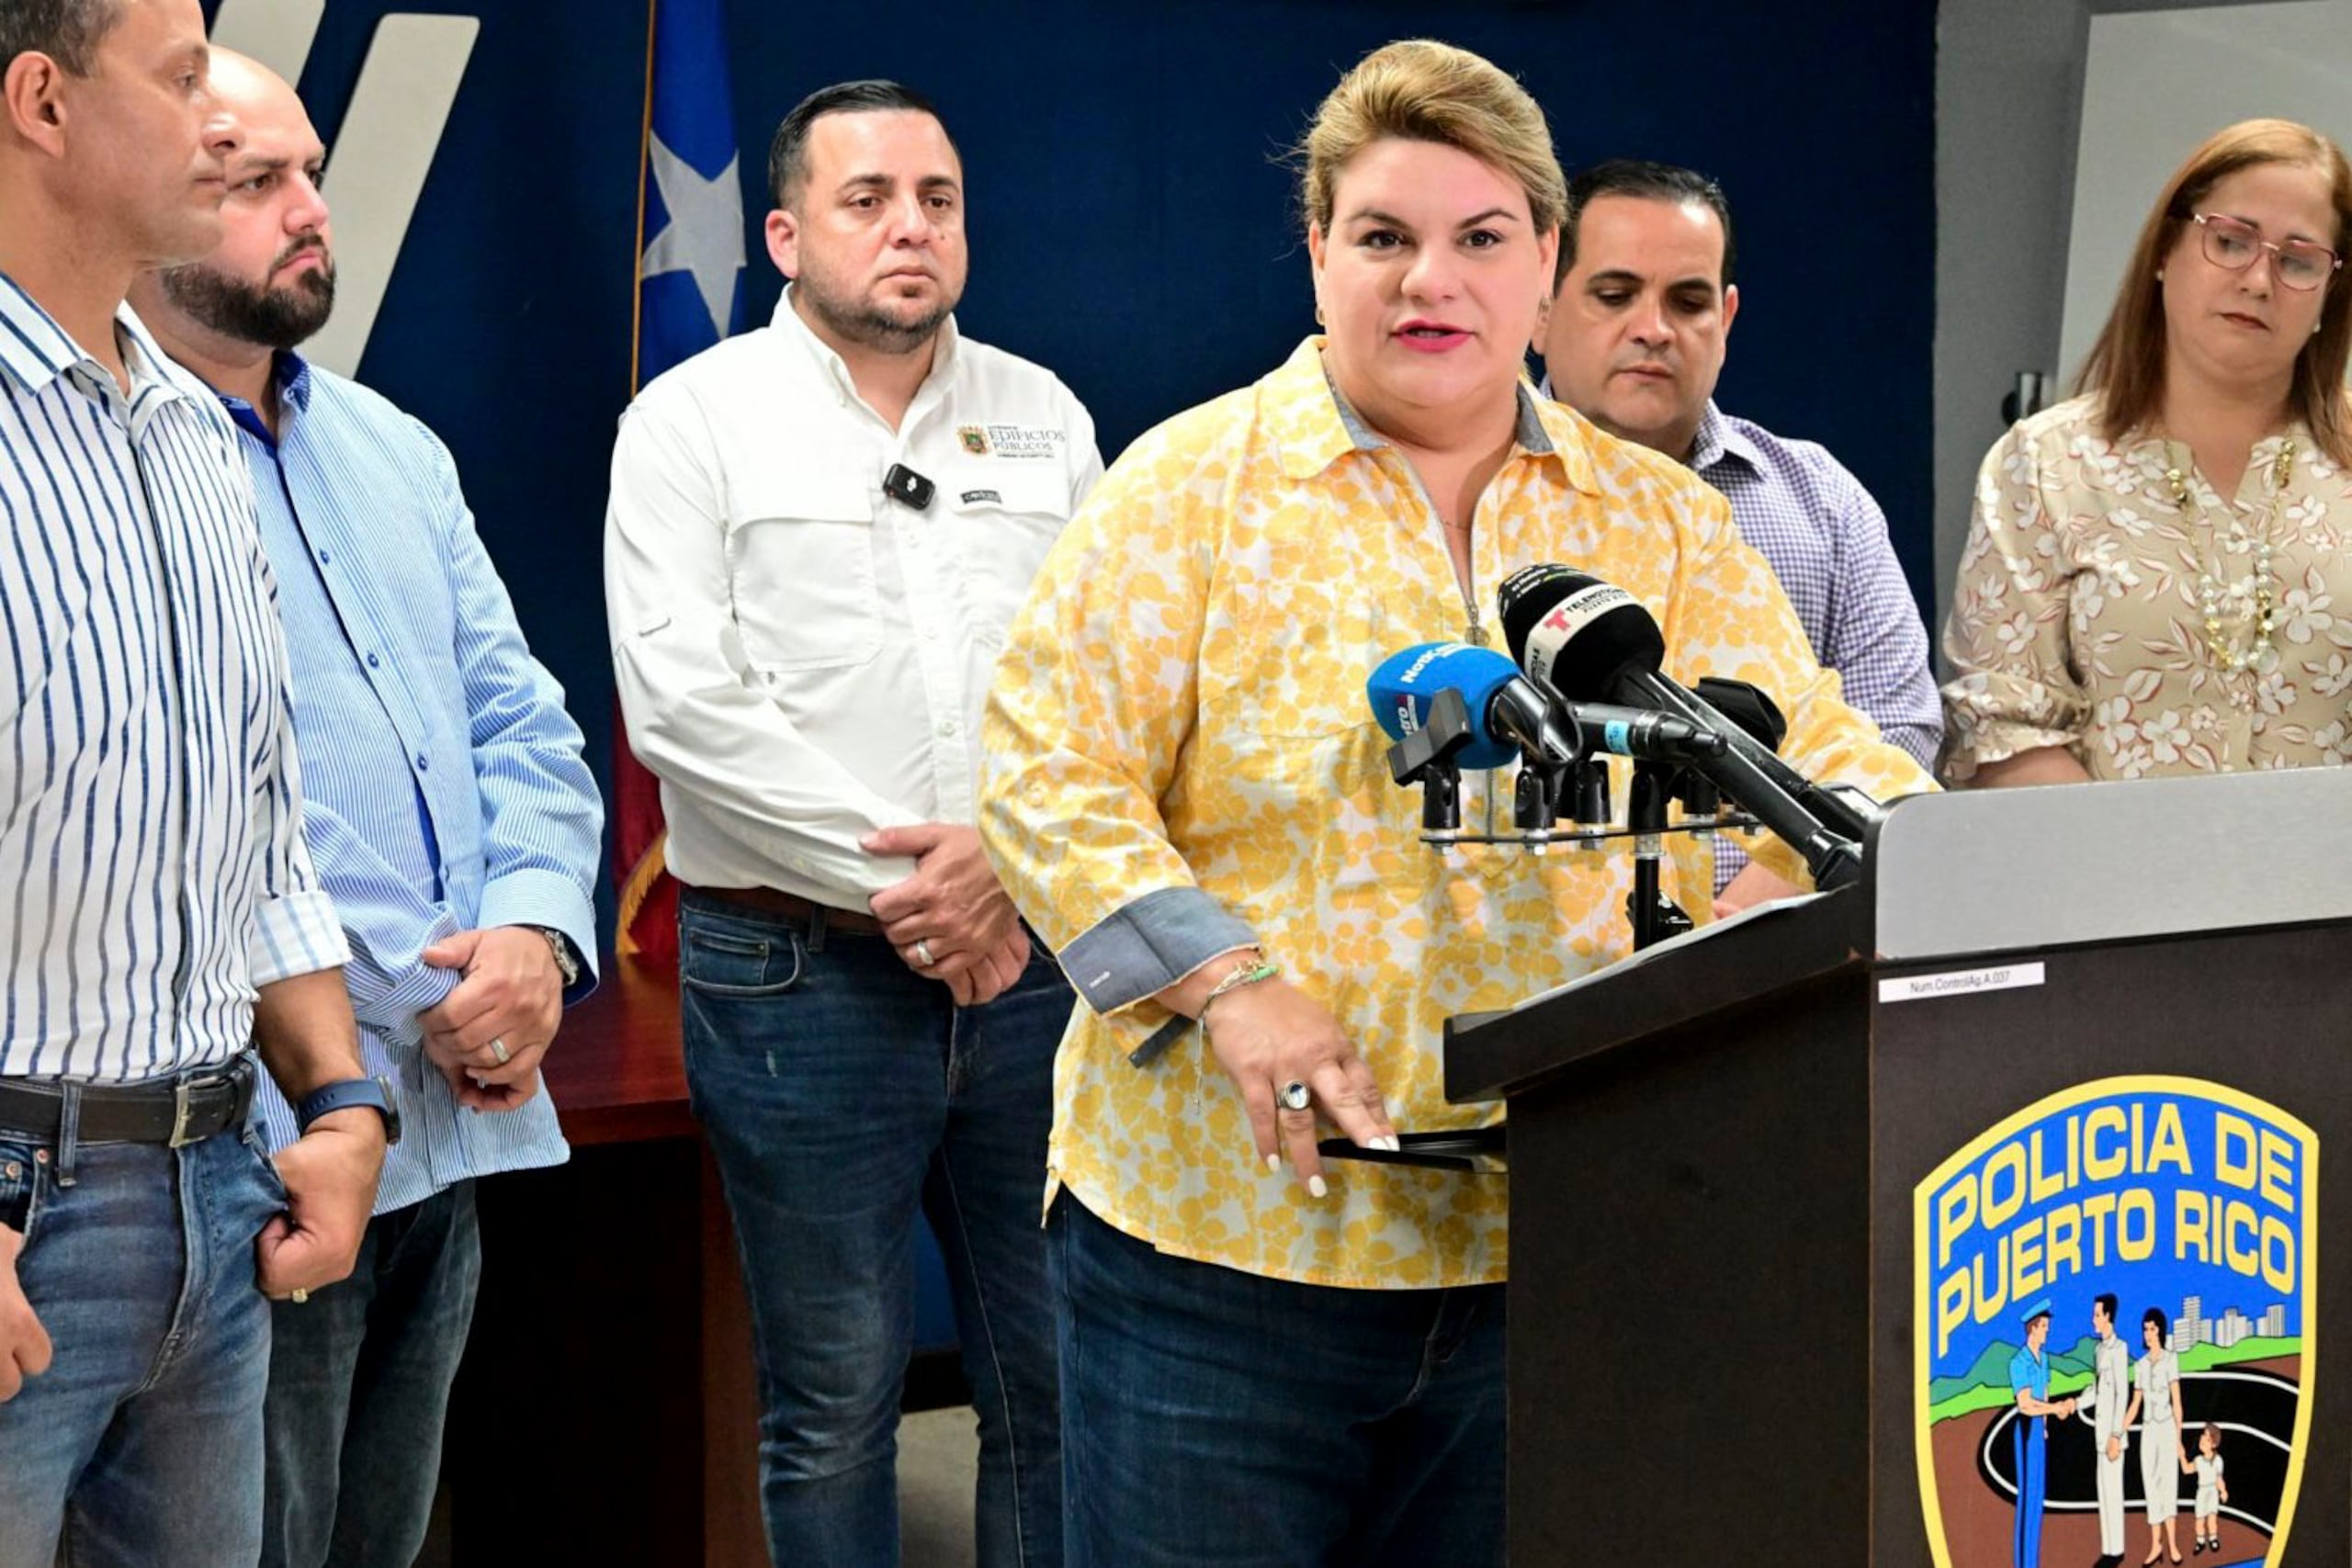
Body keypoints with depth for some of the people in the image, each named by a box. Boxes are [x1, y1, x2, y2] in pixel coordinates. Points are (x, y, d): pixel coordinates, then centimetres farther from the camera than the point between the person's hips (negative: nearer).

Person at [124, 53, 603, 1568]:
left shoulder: (396, 451, 16)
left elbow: (523, 720, 16)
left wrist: (536, 933, -4)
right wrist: (416, 1011, -15)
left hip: (456, 1125, 8)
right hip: (257, 1142, -7)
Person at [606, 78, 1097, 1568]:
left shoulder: (1044, 417, 12)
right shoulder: (698, 417, 0)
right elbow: (681, 702, -9)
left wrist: (1010, 859, -10)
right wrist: (893, 878, -11)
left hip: (1030, 948, 3)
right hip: (800, 977, -3)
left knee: (1062, 1373, 7)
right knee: (834, 1398, 5)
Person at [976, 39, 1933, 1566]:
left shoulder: (1662, 520, 9)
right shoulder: (1193, 488, -1)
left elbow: (1815, 756, 7)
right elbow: (1049, 776, -7)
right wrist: (1230, 988, -18)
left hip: (1546, 1250, 3)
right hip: (1229, 1230, -3)